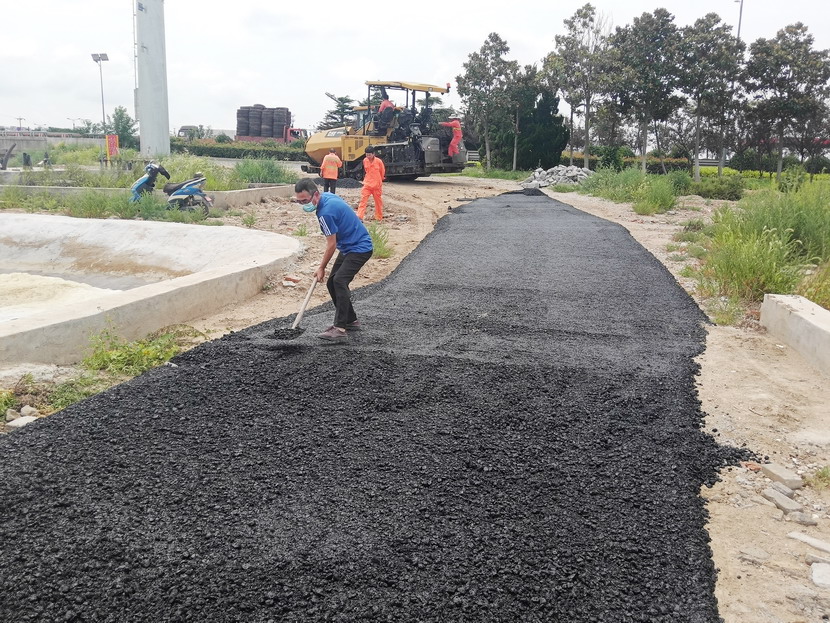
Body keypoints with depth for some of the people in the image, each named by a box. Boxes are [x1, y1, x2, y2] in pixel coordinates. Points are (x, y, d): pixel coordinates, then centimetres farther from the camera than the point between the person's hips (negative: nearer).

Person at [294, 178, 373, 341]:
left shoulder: (325, 212, -26)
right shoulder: (327, 196, 3)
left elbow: (332, 245, -18)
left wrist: (321, 268, -5)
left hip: (359, 248, -11)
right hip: (348, 247, 11)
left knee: (339, 281, -24)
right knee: (332, 283, 9)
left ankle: (340, 329, -26)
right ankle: (350, 320, 19)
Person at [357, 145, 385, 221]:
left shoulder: (379, 161, -11)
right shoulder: (365, 161, -1)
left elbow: (382, 172, 5)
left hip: (377, 185, -2)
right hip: (367, 184, 2)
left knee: (378, 201, 9)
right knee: (363, 200, -9)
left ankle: (379, 218, 22)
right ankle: (359, 217, -15)